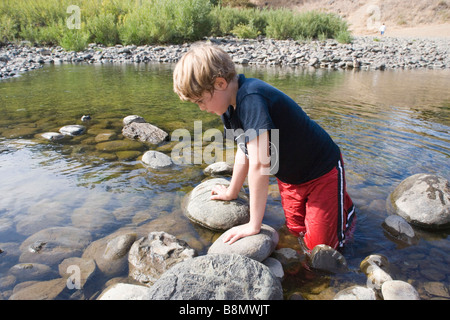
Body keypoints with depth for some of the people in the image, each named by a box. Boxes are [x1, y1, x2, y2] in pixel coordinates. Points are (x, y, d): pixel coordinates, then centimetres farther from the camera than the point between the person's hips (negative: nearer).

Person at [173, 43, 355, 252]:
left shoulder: (251, 99, -36)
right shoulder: (231, 104, -7)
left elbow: (259, 164, -36)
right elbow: (244, 151, 4)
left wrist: (254, 225, -28)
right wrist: (232, 193, 16)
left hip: (321, 170, -8)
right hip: (289, 176, 8)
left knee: (319, 245, 1)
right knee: (296, 231, 17)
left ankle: (344, 206, 26)